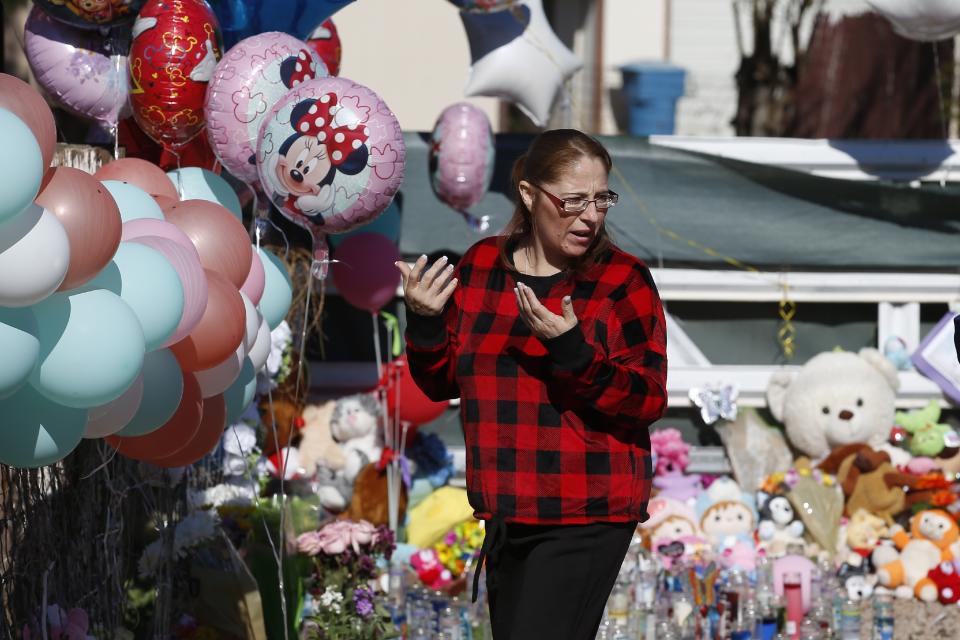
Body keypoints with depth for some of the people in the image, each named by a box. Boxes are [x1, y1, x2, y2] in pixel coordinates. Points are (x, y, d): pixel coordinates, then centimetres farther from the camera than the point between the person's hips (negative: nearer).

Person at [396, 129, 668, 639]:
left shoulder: (623, 281, -8)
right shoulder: (480, 266, 5)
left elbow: (649, 401, -12)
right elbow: (442, 383, 12)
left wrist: (572, 350, -25)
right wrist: (424, 324, -7)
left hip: (585, 519, -6)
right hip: (506, 514, 6)